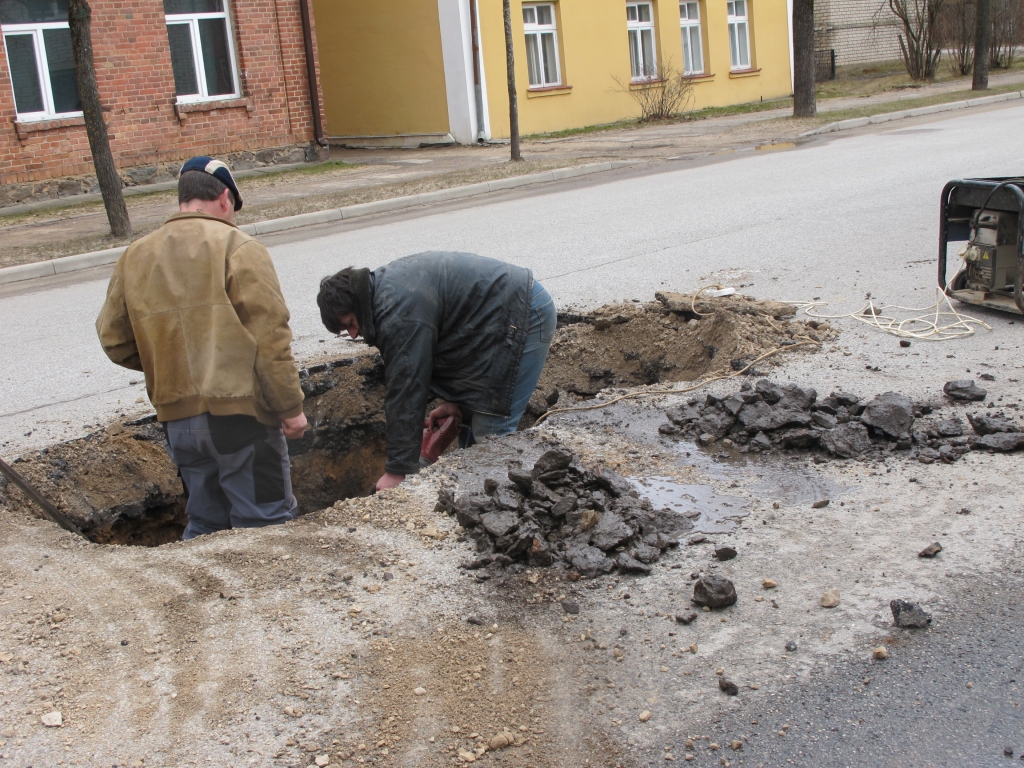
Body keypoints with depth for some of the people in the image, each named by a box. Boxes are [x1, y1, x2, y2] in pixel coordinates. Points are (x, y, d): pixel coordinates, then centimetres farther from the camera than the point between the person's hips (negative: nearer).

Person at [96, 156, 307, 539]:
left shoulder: (134, 257, 9)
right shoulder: (237, 246, -8)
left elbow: (114, 339, 12)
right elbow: (269, 338, -13)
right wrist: (290, 407, -7)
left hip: (176, 418, 6)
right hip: (239, 411, -6)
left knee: (205, 524, 19)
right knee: (264, 524, 3)